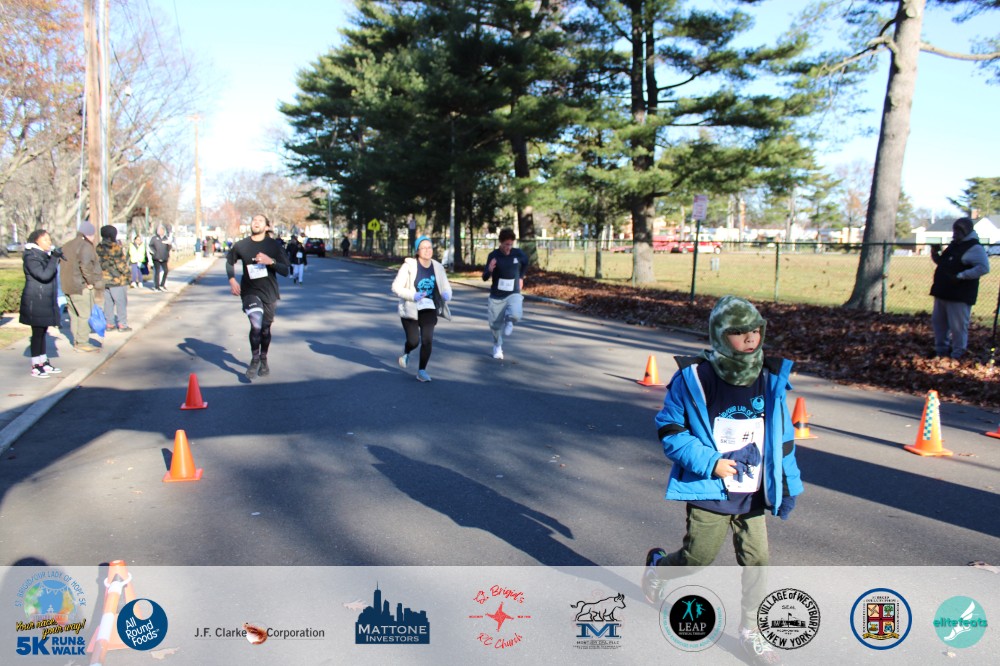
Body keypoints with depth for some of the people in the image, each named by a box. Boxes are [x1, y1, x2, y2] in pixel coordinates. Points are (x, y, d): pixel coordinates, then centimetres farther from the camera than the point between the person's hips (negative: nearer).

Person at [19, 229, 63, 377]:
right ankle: (35, 366, 4)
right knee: (37, 332, -3)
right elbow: (44, 275, -27)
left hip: (46, 301, 8)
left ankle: (43, 362, 21)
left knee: (42, 332, 13)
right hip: (35, 301, -8)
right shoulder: (31, 258, -14)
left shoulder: (45, 255, 14)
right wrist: (54, 259, -23)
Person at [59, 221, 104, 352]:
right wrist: (91, 281, -16)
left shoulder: (67, 246, 17)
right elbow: (86, 266, -25)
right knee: (84, 314, -4)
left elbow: (63, 265, 16)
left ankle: (76, 341, 21)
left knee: (74, 314, 14)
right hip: (81, 287, -9)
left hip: (67, 286, 9)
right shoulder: (85, 246, -13)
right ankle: (82, 342, -3)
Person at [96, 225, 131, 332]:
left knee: (108, 302, 12)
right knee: (121, 302, 1)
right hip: (117, 279, -7)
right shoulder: (116, 247, -15)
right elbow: (121, 264, -12)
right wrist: (126, 273, 1)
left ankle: (109, 324, 15)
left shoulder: (99, 248, 6)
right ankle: (122, 324, 2)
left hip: (104, 279, 7)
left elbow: (97, 262, 13)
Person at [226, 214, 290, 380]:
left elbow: (285, 271, -7)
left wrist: (271, 261, -24)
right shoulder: (240, 245, -3)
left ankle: (263, 360, 36)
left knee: (265, 329, 13)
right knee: (256, 325, -22)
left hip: (269, 293, 1)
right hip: (250, 292, -1)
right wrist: (232, 280, 0)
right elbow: (229, 262, 15)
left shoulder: (274, 245, -5)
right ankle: (254, 360, -2)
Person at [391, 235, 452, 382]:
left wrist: (446, 295, -17)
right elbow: (396, 287, -12)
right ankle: (406, 352, 32)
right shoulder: (409, 266, -11)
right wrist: (413, 295, -27)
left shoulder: (438, 267, 0)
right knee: (414, 341, -6)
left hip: (428, 309, 3)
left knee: (428, 340, -11)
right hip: (410, 309, -2)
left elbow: (446, 287, 8)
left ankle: (422, 371, 6)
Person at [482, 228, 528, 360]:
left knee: (516, 315, -27)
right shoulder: (493, 255, -12)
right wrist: (489, 270, -33)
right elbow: (484, 278, -13)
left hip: (513, 293, 0)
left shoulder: (518, 253, -7)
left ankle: (509, 321, 10)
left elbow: (525, 262, 18)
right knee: (495, 324, 6)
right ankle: (497, 346, 35)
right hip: (496, 296, 0)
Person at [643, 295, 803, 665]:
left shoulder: (771, 380, -2)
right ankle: (658, 566, 41)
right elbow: (669, 429, -9)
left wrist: (787, 483, 10)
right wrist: (708, 463, -18)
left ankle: (751, 629, 27)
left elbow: (782, 436, 10)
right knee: (699, 556, 8)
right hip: (709, 492, -3)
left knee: (756, 560, 6)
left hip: (753, 494, 4)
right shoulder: (693, 379, -16)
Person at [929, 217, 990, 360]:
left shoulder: (974, 248, -12)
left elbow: (983, 267, -23)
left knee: (958, 326, -4)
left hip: (959, 295, -9)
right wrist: (935, 253, 10)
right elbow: (942, 262, 29)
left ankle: (957, 355, 7)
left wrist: (961, 276, -27)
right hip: (942, 292, 9)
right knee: (938, 322, 16)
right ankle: (941, 350, 29)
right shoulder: (953, 245, 16)